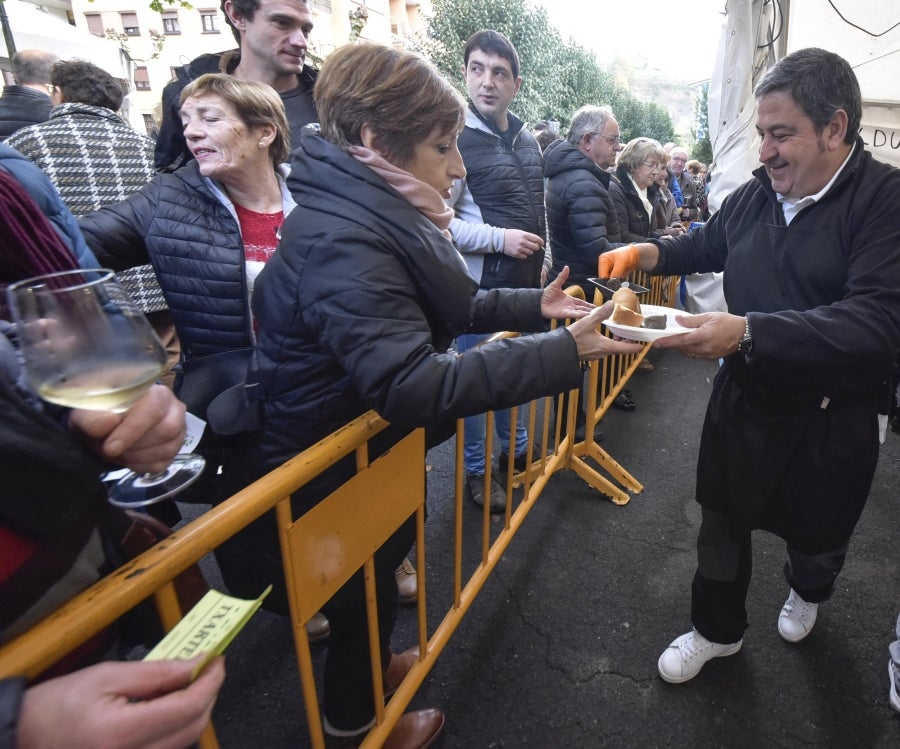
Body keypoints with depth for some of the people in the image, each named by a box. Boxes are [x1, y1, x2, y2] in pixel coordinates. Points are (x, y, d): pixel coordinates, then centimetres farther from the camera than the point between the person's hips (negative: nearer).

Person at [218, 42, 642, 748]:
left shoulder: (377, 215, 0)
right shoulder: (341, 241, -32)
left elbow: (441, 310, 8)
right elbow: (414, 385, -39)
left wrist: (533, 305, 0)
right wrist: (564, 352, -38)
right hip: (323, 477, -8)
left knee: (374, 575, 29)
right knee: (362, 593, 17)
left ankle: (371, 662, 59)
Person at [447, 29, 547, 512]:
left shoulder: (526, 137, 10)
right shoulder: (456, 138, -12)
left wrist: (543, 261, 15)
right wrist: (499, 240, -19)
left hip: (526, 283, 7)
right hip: (481, 287, -7)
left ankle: (515, 449, 39)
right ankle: (476, 470, 23)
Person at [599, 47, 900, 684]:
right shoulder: (758, 193, 0)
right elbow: (708, 244, 18)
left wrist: (748, 332, -42)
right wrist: (648, 253, -2)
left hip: (831, 419, -3)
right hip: (744, 397, 4)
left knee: (817, 536, 22)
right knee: (722, 524, 15)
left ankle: (807, 592, 58)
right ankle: (718, 630, 40)